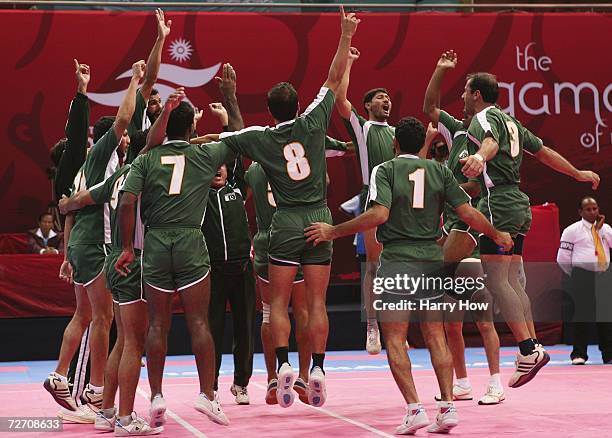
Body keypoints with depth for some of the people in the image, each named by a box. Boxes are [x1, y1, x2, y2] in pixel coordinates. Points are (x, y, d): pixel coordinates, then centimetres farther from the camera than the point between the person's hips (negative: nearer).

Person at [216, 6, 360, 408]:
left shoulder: (260, 137, -3)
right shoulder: (312, 123, 0)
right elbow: (334, 79, 7)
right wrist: (346, 36, 10)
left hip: (286, 225, -1)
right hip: (320, 221, 1)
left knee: (279, 302, 5)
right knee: (317, 303, 3)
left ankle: (284, 363, -11)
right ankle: (317, 369, -1)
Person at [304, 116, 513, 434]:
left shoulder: (385, 170, -3)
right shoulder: (439, 171, 7)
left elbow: (379, 214, -17)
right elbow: (468, 213, 4)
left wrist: (333, 231, -11)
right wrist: (497, 235, 20)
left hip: (397, 261, -4)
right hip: (432, 259, 4)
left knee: (395, 340, 1)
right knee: (435, 337, 10)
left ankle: (415, 408, -9)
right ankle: (448, 406, 4)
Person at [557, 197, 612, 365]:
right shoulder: (572, 230, -2)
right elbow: (563, 259, -1)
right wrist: (576, 275, 5)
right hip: (582, 278, -4)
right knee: (582, 315, -7)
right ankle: (579, 355, -1)